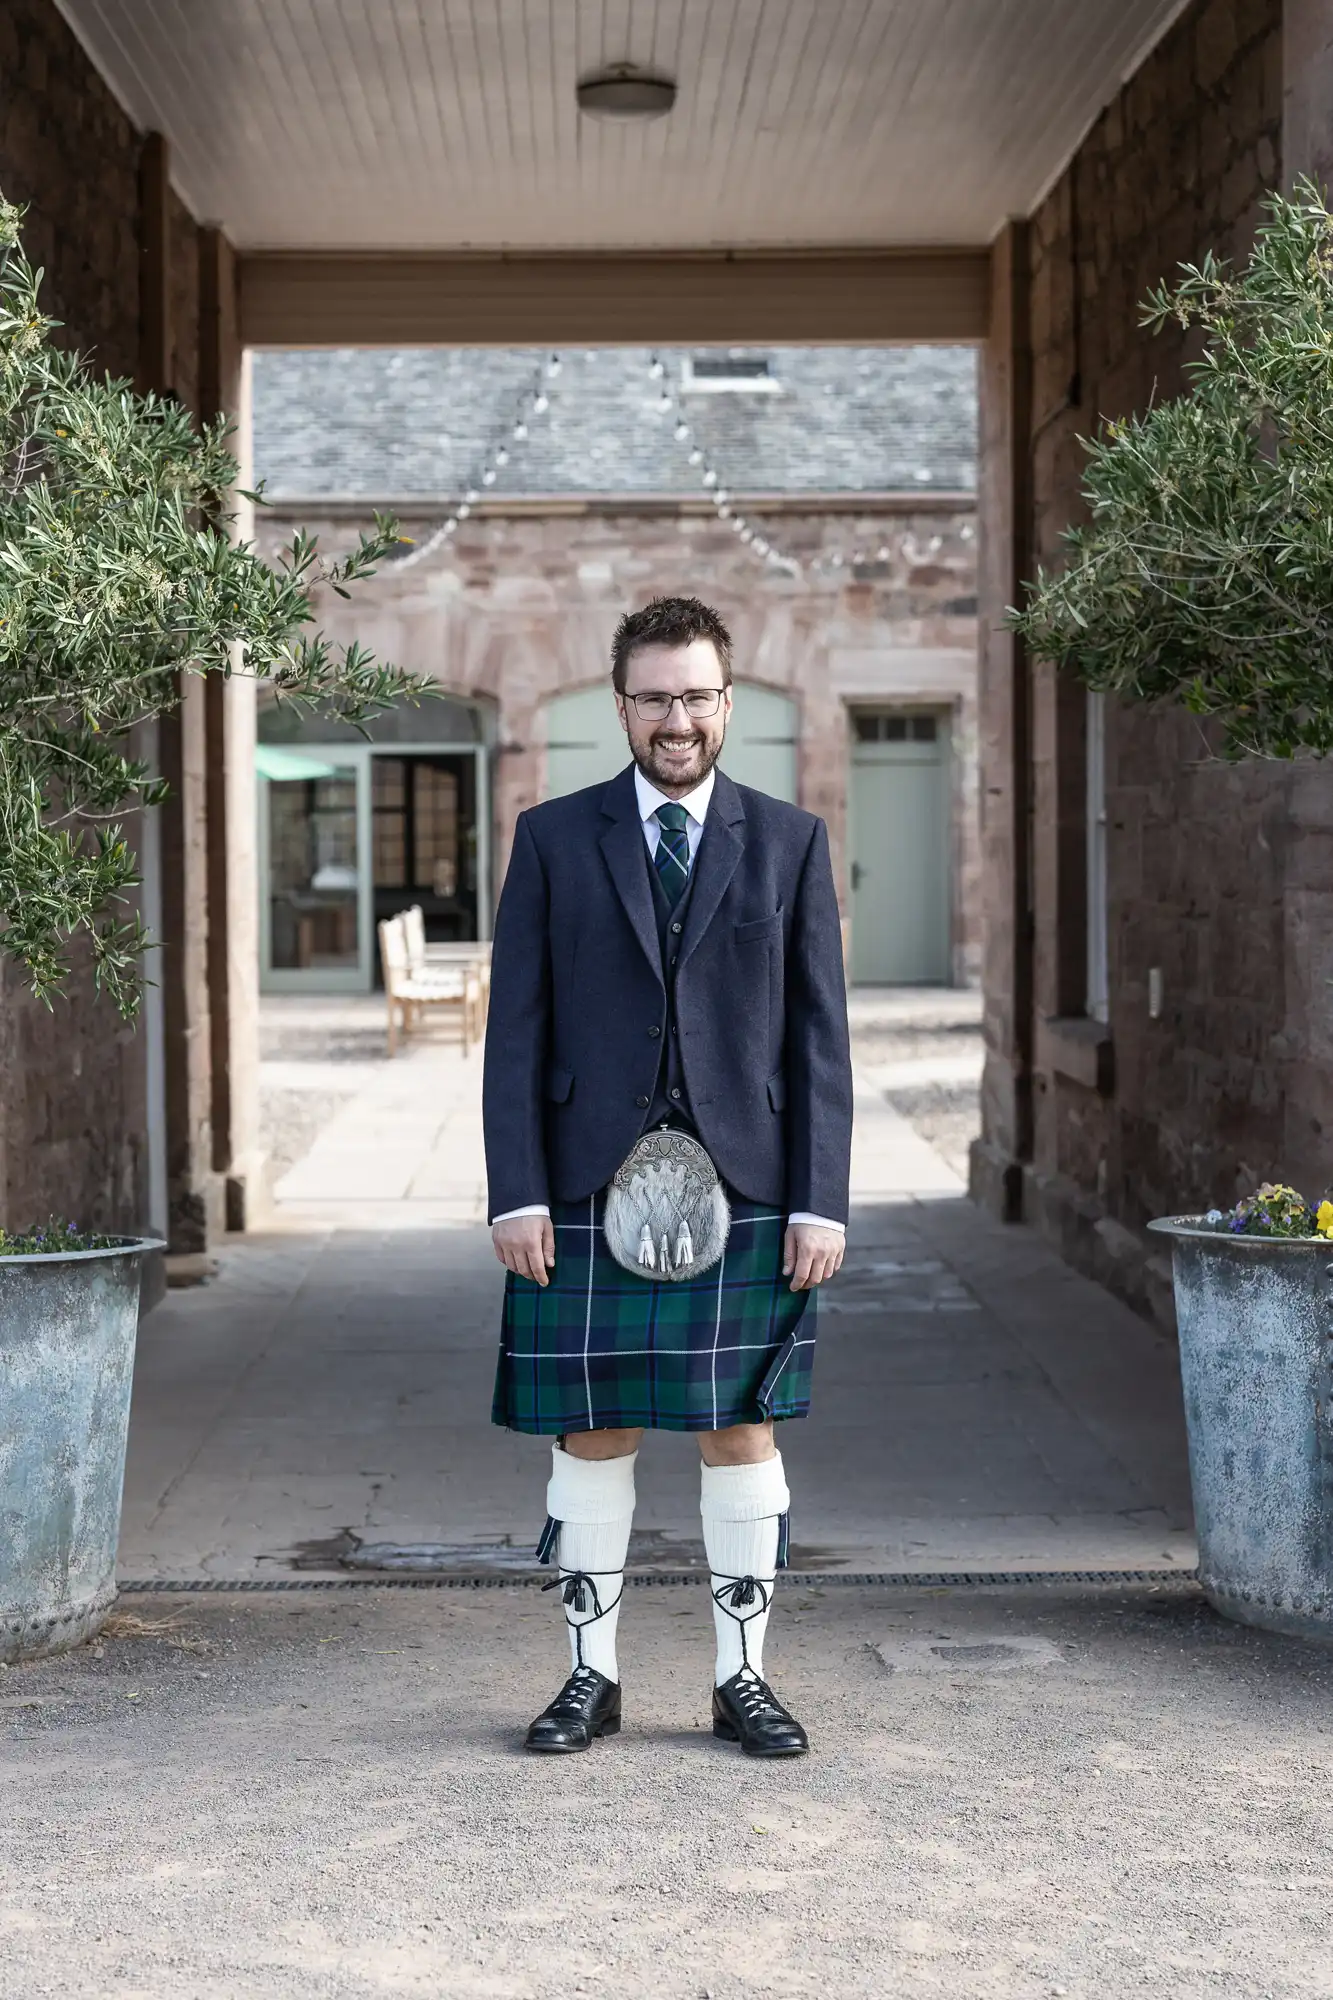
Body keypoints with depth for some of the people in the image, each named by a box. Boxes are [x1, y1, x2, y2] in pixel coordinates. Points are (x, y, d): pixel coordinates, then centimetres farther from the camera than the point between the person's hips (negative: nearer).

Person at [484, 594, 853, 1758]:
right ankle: (592, 1675, 17)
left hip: (744, 1191, 0)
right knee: (591, 1435, 5)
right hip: (590, 1191, 0)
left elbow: (819, 1036, 5)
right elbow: (516, 1029, 3)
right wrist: (517, 1192, -5)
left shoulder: (791, 843, 8)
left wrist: (821, 1201, -2)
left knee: (743, 1432, 5)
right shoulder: (553, 840, 6)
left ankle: (744, 1677, 16)